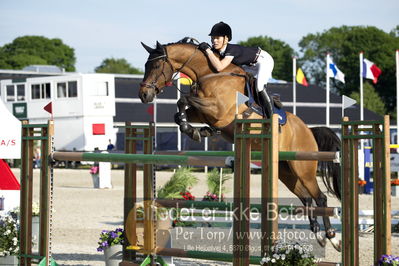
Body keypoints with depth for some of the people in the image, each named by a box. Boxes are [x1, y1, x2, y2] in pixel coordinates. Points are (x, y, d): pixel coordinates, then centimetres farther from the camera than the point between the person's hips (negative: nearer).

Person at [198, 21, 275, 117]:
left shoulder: (231, 50, -38)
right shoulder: (216, 50, -14)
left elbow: (219, 67, -50)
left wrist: (207, 50, -45)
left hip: (264, 60, -9)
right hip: (249, 65, 9)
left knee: (259, 87, -26)